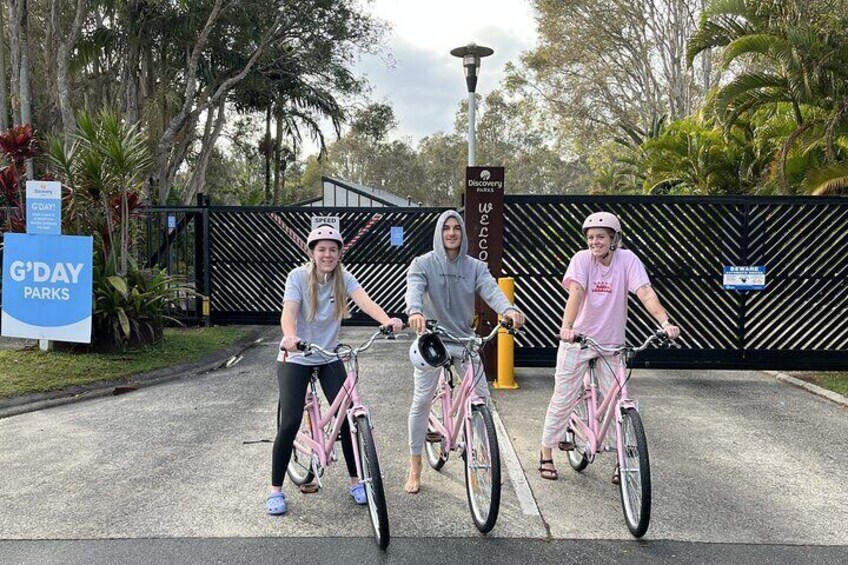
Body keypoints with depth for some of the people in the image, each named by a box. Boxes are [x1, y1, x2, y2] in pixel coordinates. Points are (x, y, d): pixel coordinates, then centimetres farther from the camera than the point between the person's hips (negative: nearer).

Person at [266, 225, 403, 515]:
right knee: (290, 421, -11)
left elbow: (365, 301, -25)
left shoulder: (343, 278, -7)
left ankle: (356, 481, 15)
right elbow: (288, 312, -28)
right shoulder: (298, 276, -14)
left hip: (329, 358, 3)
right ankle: (275, 489, 6)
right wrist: (289, 336, -51)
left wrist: (387, 320, -45)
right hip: (295, 358, -3)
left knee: (348, 416, -5)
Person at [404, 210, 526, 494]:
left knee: (482, 400, 2)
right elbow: (414, 289, -21)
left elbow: (491, 290, -14)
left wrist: (509, 309, -36)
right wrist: (415, 312, -45)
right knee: (421, 401, -2)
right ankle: (415, 468, 11)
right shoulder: (423, 263, -3)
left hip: (465, 340, 3)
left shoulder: (475, 266, 3)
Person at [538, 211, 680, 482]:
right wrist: (567, 326, -41)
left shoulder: (627, 259, -8)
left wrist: (665, 322, -35)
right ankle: (546, 454, 19)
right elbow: (575, 293, -25)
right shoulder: (582, 259, -11)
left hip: (611, 343, 1)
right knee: (563, 398, 5)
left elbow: (645, 292, -20)